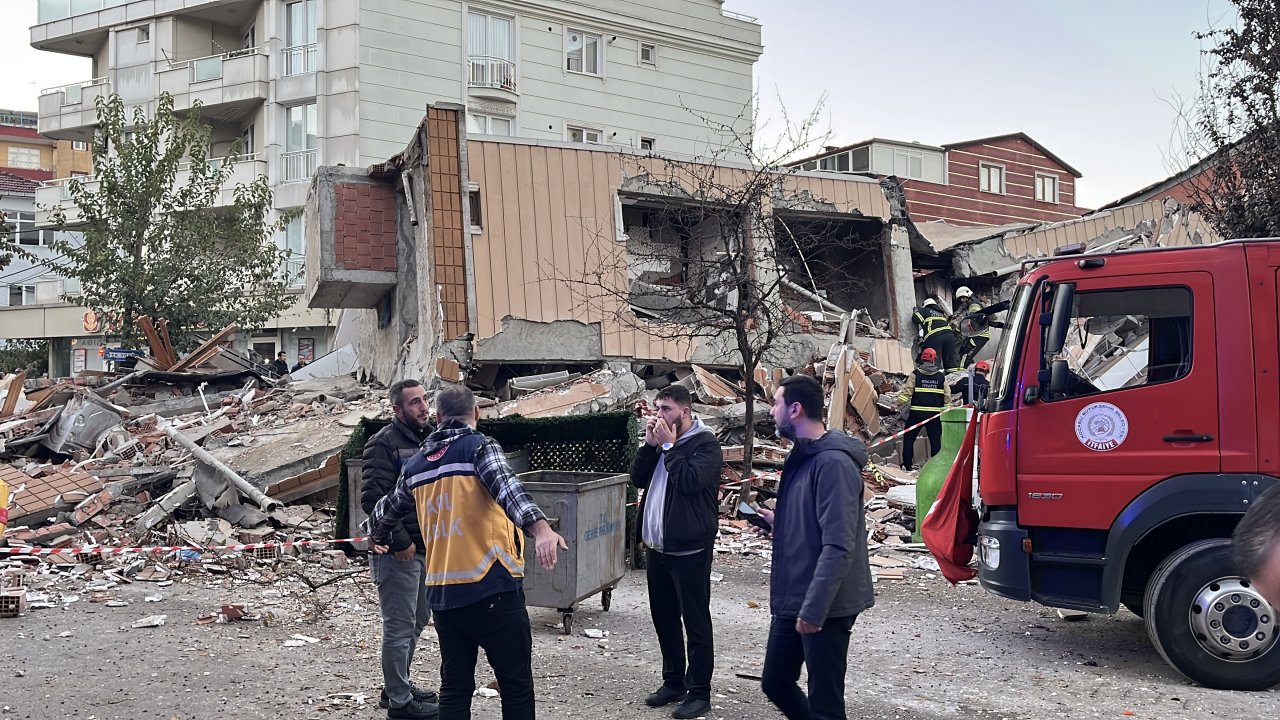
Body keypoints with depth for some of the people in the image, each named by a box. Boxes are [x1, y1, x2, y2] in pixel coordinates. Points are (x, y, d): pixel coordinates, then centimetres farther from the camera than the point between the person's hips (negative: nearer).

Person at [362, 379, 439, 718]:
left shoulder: (430, 438, 12)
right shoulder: (384, 443, -13)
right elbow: (373, 498, -20)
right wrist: (399, 541, -19)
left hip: (425, 548, 9)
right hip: (397, 551, -9)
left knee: (416, 621, 19)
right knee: (399, 627, 0)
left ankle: (398, 686, 35)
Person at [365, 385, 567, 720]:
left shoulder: (415, 464, 13)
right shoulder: (480, 446, -6)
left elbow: (387, 511, 29)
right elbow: (506, 486, -26)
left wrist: (378, 537, 52)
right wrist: (540, 528, -42)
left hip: (442, 594, 6)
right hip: (492, 589, -6)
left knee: (455, 686, 15)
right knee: (516, 686, 4)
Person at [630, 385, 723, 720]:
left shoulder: (705, 442, -9)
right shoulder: (662, 438, 14)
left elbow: (690, 480, -24)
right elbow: (639, 478, 8)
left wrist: (669, 445, -16)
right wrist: (651, 445, -4)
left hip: (689, 549, -8)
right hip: (656, 547, 8)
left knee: (695, 620, 0)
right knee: (663, 617, 14)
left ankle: (699, 692, 8)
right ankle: (673, 682, 27)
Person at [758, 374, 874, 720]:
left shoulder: (834, 462, -20)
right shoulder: (802, 457, 10)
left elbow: (838, 546, -25)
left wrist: (813, 609, -26)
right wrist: (777, 521, 7)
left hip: (824, 607, -9)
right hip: (791, 601, 9)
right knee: (775, 683, 18)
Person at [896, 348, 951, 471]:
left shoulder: (916, 374, -2)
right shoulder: (941, 376, 6)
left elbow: (907, 391, -10)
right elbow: (947, 397, 7)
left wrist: (897, 403, -7)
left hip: (917, 412, -2)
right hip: (935, 413, 2)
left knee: (909, 437, 8)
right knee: (935, 439, 8)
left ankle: (907, 464, 5)